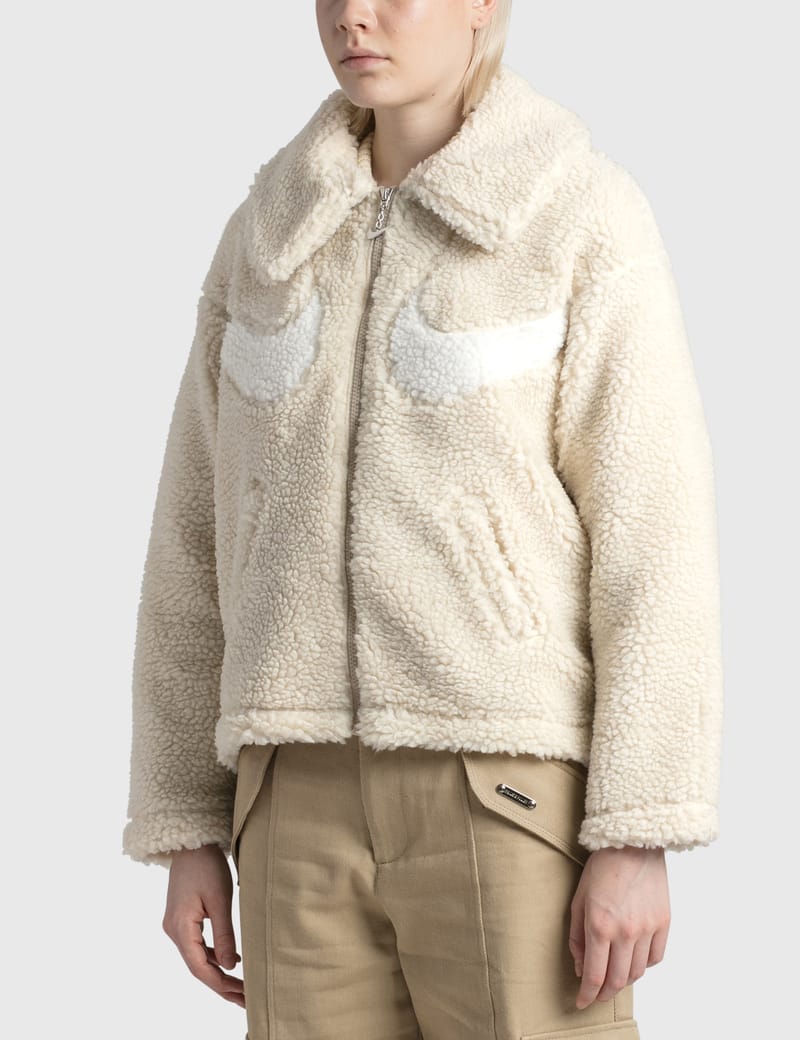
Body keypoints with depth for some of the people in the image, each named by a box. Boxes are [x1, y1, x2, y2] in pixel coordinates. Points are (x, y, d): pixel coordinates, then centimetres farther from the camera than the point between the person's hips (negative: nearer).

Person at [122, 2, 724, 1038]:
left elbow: (654, 538, -9)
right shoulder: (273, 233, 10)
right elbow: (203, 539, 12)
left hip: (513, 786, -4)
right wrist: (185, 829, 8)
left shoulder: (589, 222, -4)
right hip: (321, 800, 5)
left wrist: (636, 841, -15)